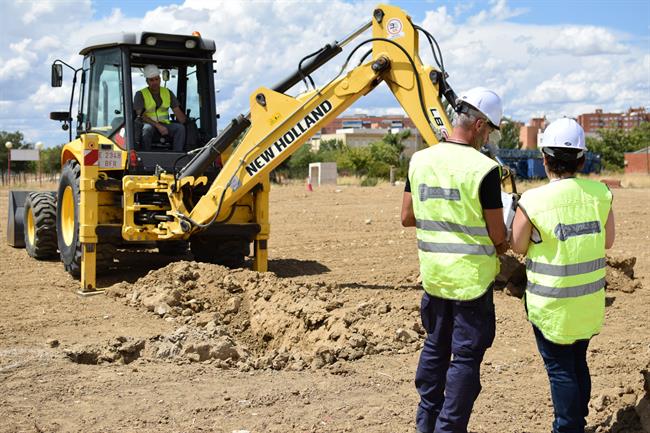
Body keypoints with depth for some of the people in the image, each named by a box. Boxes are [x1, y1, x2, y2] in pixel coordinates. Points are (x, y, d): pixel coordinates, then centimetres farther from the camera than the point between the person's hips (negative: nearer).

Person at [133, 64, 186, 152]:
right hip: (149, 124, -3)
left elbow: (177, 111, 9)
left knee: (180, 127, -26)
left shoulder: (168, 93, 13)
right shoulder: (140, 94, 1)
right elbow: (140, 114, -10)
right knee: (147, 128, -38)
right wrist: (157, 126, -22)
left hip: (165, 124, 3)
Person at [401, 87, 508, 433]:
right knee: (466, 357, 5)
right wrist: (501, 248, 9)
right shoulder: (484, 169, -17)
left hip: (433, 274, 6)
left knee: (435, 346, 20)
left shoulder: (420, 160, 0)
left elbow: (407, 218, 7)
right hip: (471, 277, -6)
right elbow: (497, 235, -12)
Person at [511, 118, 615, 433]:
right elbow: (607, 242, 5)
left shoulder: (532, 201, -20)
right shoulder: (600, 194, -7)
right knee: (578, 363, 21)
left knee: (560, 369, 8)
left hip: (551, 303, -5)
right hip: (590, 301, 5)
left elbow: (518, 246, -6)